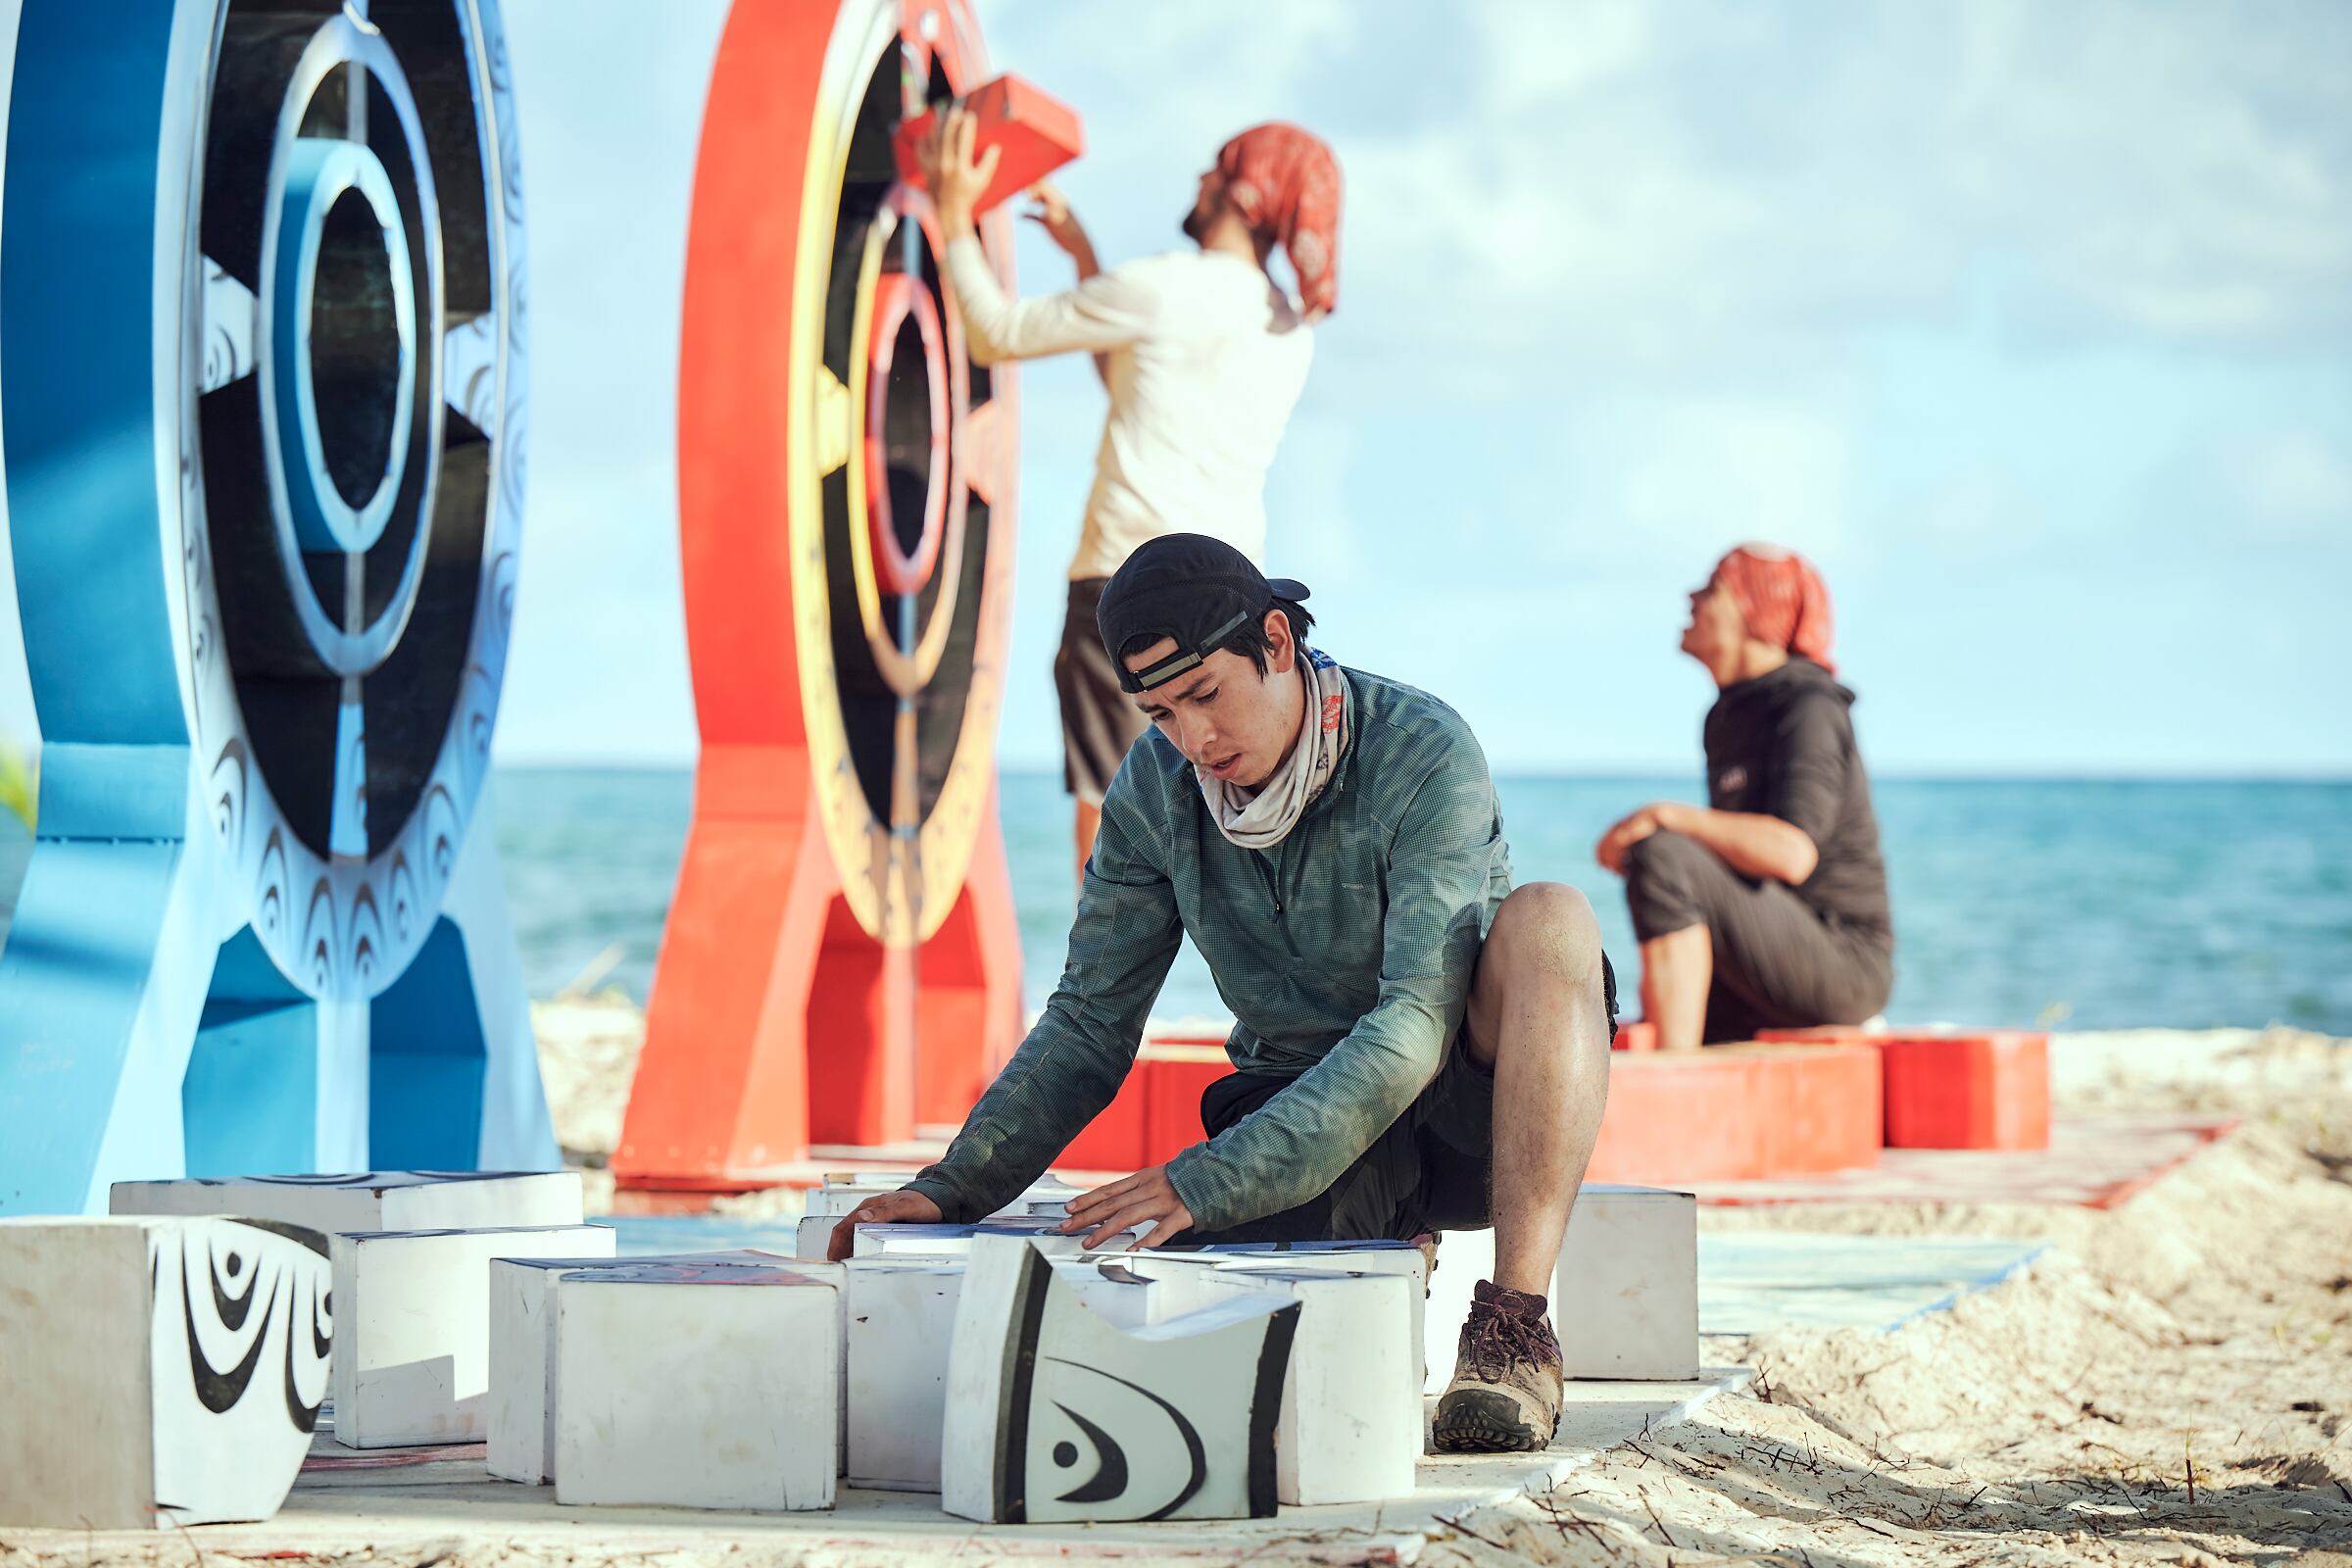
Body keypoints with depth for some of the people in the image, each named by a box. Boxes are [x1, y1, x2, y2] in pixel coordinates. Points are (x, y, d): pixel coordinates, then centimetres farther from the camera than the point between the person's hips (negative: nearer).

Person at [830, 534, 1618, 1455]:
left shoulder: (1424, 755, -21)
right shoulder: (1156, 789, -4)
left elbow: (1416, 1025, -29)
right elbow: (1089, 1027, 2)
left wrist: (1209, 1180, -38)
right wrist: (951, 1188, -13)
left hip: (1474, 1106, -4)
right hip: (1303, 1117, 4)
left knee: (1545, 919, -35)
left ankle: (1515, 1333, -31)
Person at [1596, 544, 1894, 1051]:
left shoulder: (1809, 710, -13)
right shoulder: (1730, 717, 16)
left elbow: (1792, 854, -28)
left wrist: (1668, 818, -24)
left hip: (1841, 964, -9)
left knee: (1660, 856, -26)